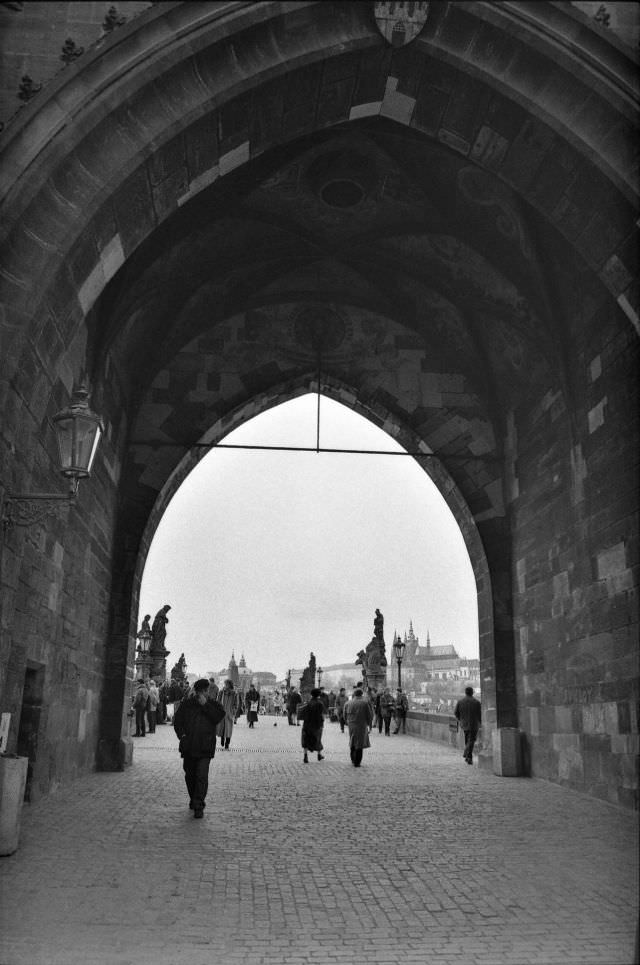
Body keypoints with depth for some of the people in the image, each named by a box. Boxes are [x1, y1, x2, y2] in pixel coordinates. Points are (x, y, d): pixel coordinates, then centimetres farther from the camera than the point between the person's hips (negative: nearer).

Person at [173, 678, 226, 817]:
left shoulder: (213, 705, 6)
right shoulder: (186, 704, 9)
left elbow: (218, 717, -12)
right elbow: (177, 720, 8)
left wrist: (205, 704, -14)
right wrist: (181, 735, -8)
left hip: (205, 747, -3)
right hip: (188, 746, 3)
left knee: (202, 776, -11)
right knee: (189, 775, 14)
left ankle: (198, 806, -8)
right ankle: (193, 798, 34)